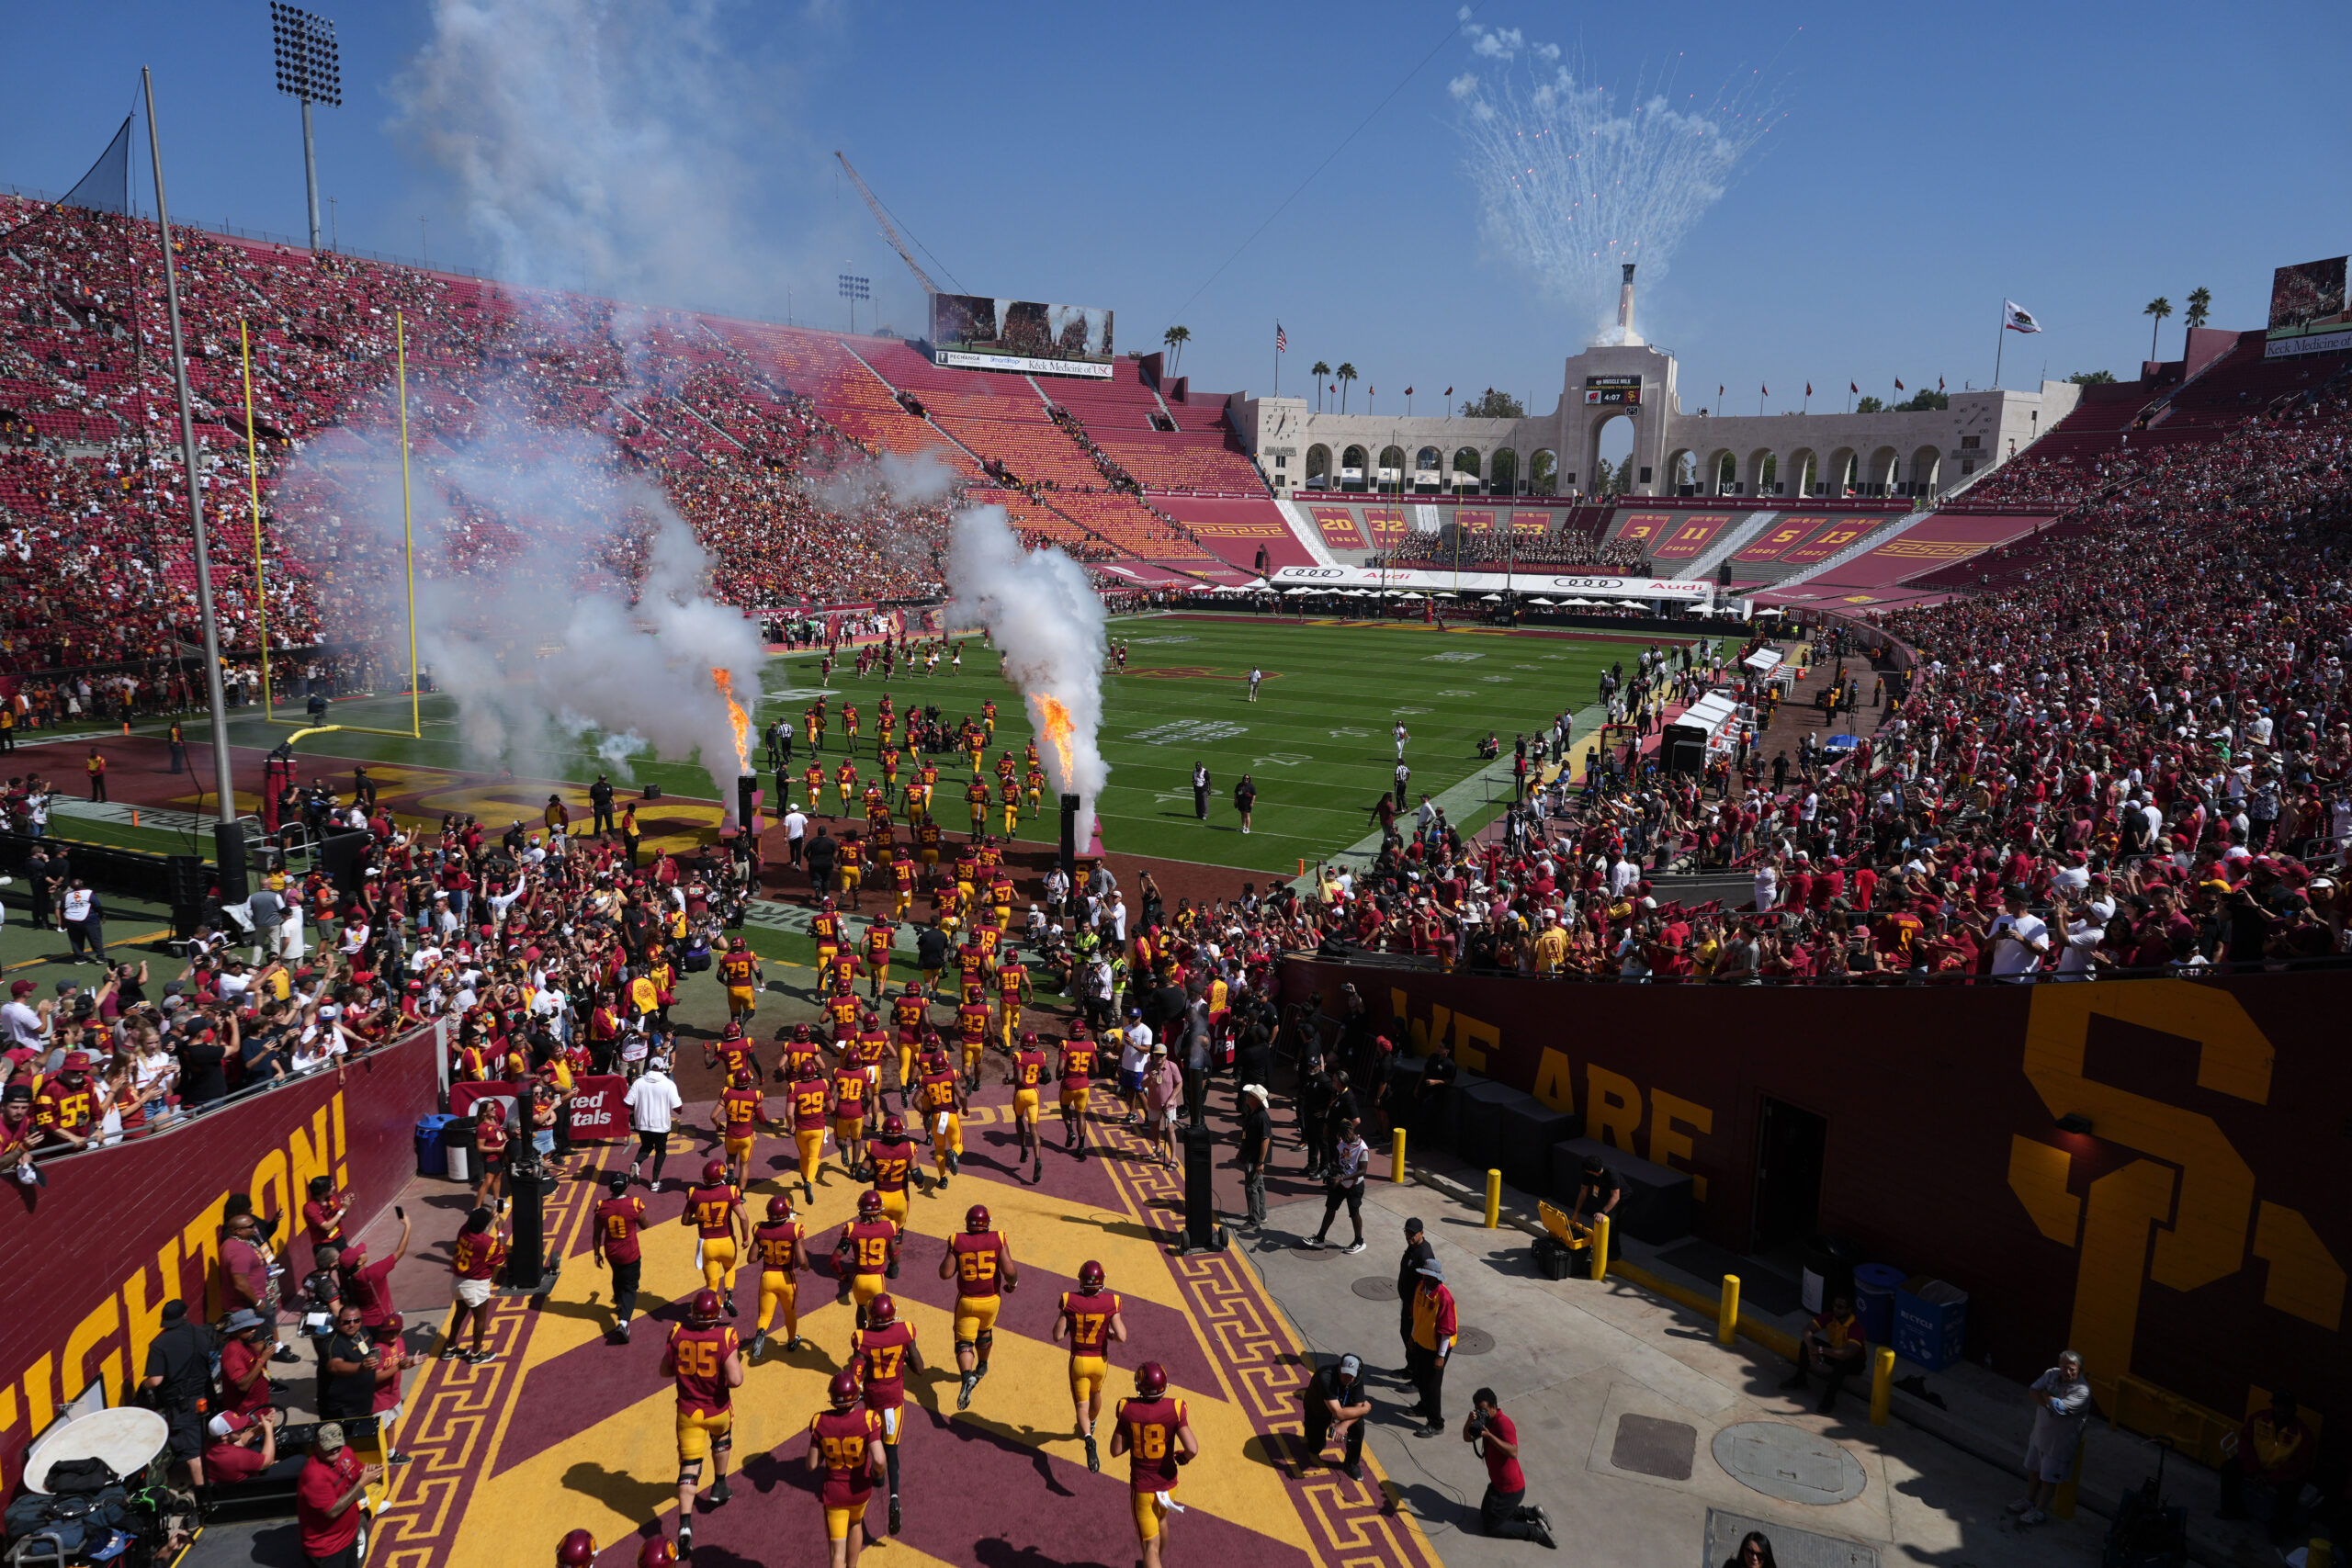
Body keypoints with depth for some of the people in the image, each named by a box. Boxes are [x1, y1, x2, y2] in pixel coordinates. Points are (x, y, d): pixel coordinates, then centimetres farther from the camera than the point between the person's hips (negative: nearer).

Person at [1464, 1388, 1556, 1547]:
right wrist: (1469, 1422, -20)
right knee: (1485, 1516, 23)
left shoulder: (1503, 1423, -27)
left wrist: (1489, 1435, -44)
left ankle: (1538, 1531, 7)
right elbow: (1467, 1438, -1)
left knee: (1493, 1527, 1)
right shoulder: (1486, 1420, 1)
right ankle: (1533, 1513, 22)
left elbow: (1513, 1452, -39)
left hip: (1510, 1489, -10)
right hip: (1498, 1483, 10)